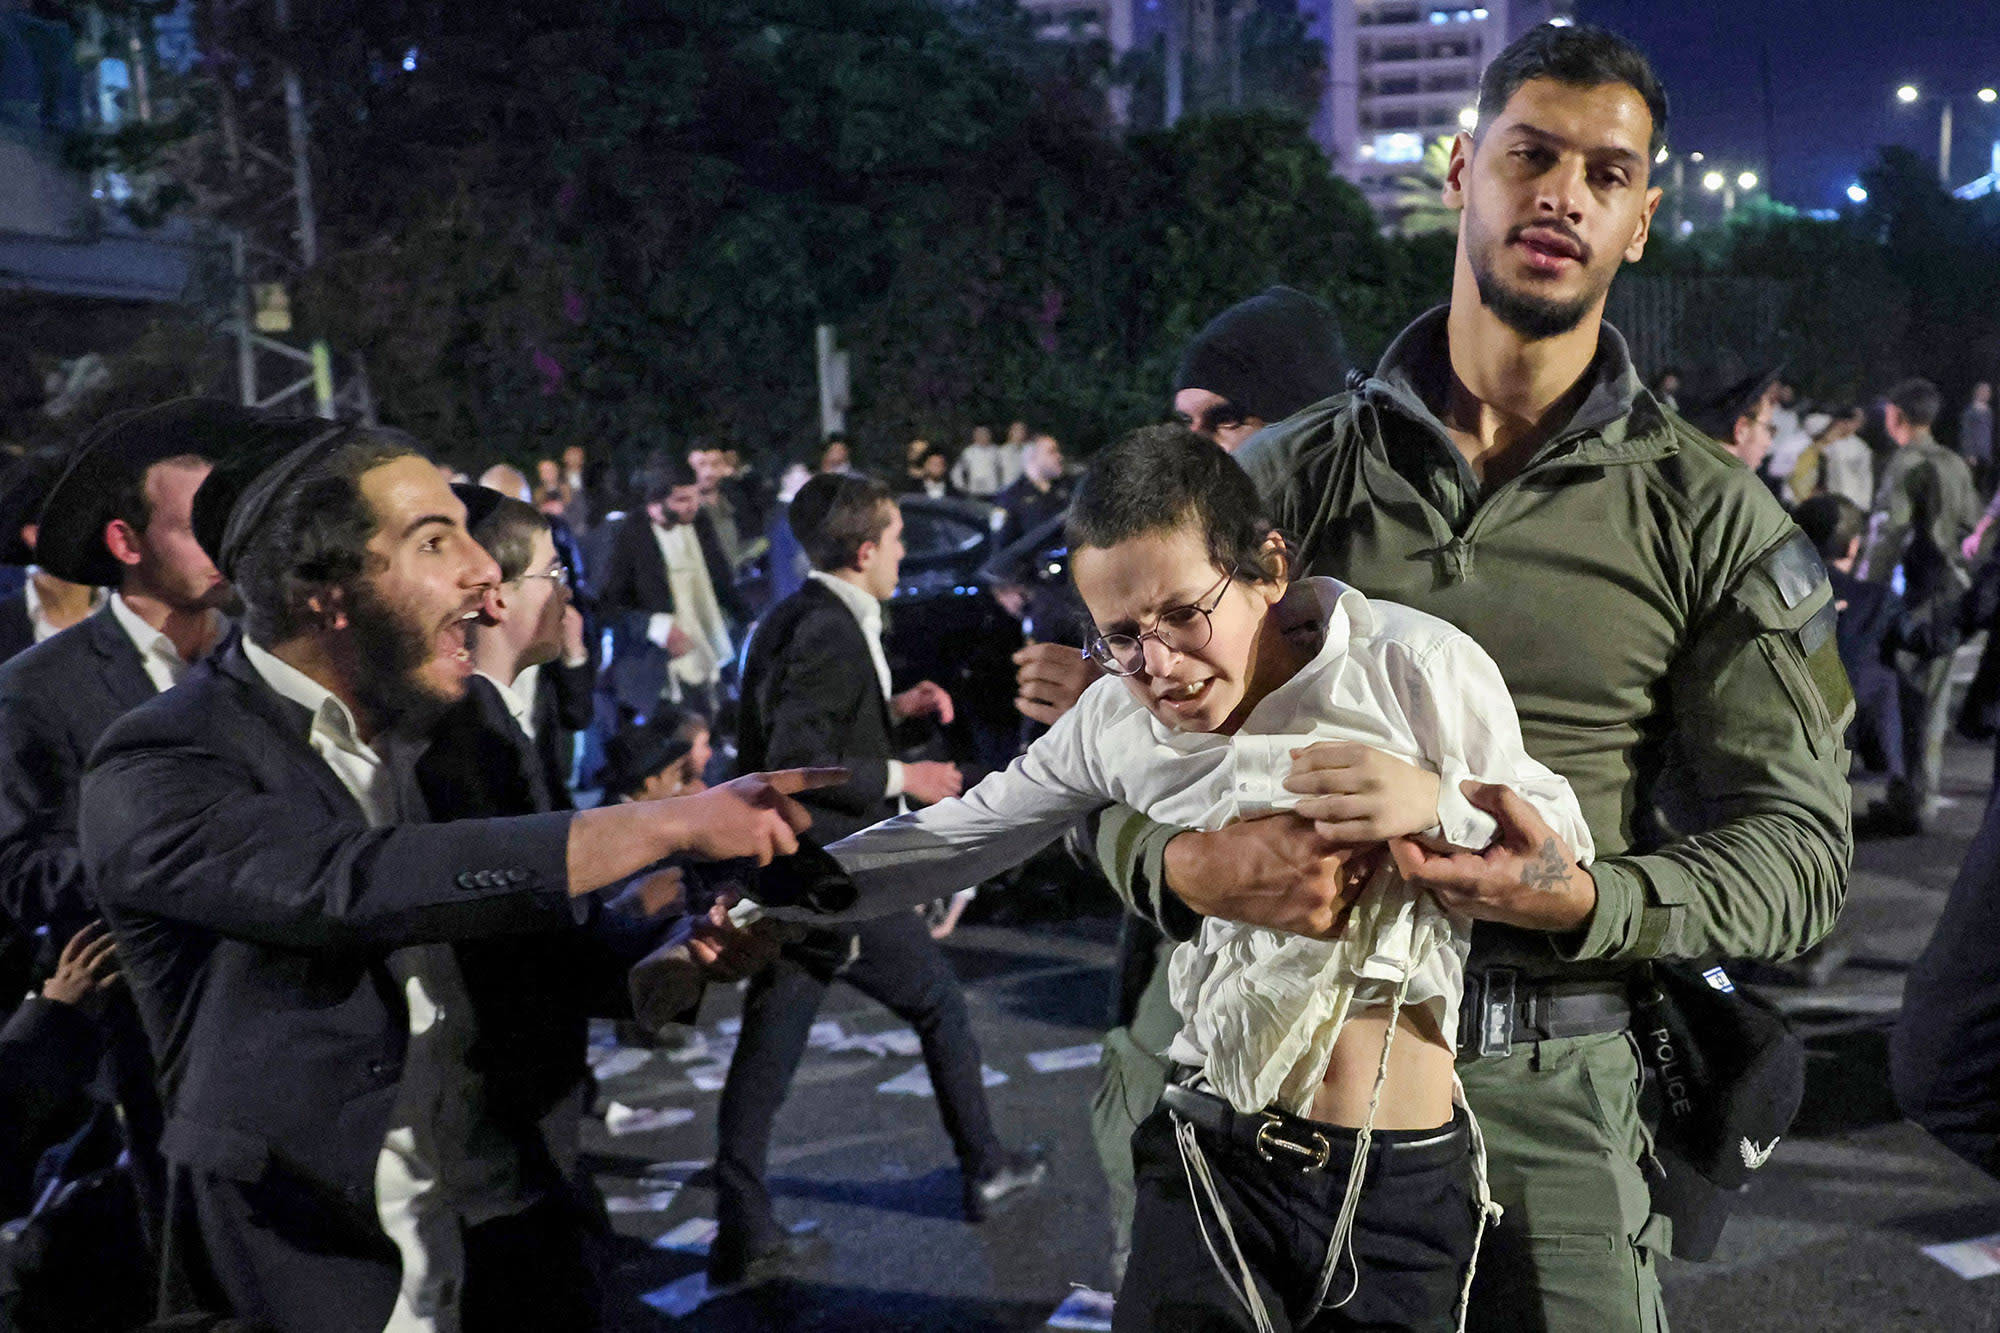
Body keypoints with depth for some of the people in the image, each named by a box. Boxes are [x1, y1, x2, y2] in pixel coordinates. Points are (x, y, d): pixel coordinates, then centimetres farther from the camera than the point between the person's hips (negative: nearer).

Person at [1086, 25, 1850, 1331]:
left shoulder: (1712, 518, -1)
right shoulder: (1295, 474, 1)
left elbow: (1800, 845, -4)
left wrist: (1583, 900, -23)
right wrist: (1189, 864, -21)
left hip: (1553, 1088, 0)